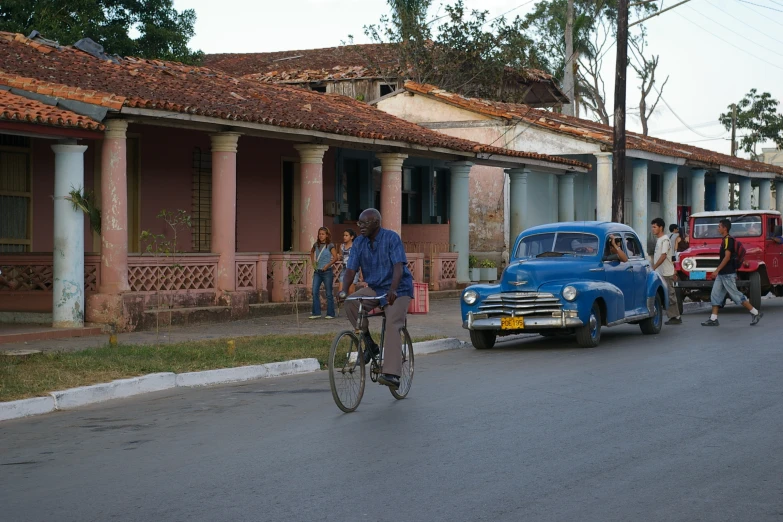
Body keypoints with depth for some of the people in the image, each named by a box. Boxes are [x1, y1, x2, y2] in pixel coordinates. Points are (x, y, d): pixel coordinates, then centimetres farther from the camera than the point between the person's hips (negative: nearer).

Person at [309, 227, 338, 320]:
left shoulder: (330, 245, -6)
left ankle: (330, 314, 8)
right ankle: (316, 313, 2)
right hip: (317, 271, 5)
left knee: (328, 293, 2)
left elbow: (335, 258, -10)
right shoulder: (316, 245, 8)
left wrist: (327, 265, -16)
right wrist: (313, 261, 14)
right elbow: (312, 252, 28)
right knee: (315, 292, -3)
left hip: (327, 271, -5)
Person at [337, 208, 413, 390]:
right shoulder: (359, 243, -2)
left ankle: (392, 374, -31)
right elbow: (351, 269, -9)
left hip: (398, 289, -5)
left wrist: (392, 290, -43)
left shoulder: (391, 238, -16)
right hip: (374, 288, 5)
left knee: (392, 326, -24)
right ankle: (369, 344, -8)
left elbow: (398, 266, -26)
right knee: (350, 303, -23)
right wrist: (344, 290, -29)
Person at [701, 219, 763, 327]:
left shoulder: (728, 240, -15)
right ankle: (713, 319, 6)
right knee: (715, 295, 6)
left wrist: (717, 270, -22)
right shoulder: (725, 240, 14)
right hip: (722, 274, 10)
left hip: (728, 274, -10)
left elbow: (727, 257, -22)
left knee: (736, 295, -5)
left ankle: (756, 313, 1)